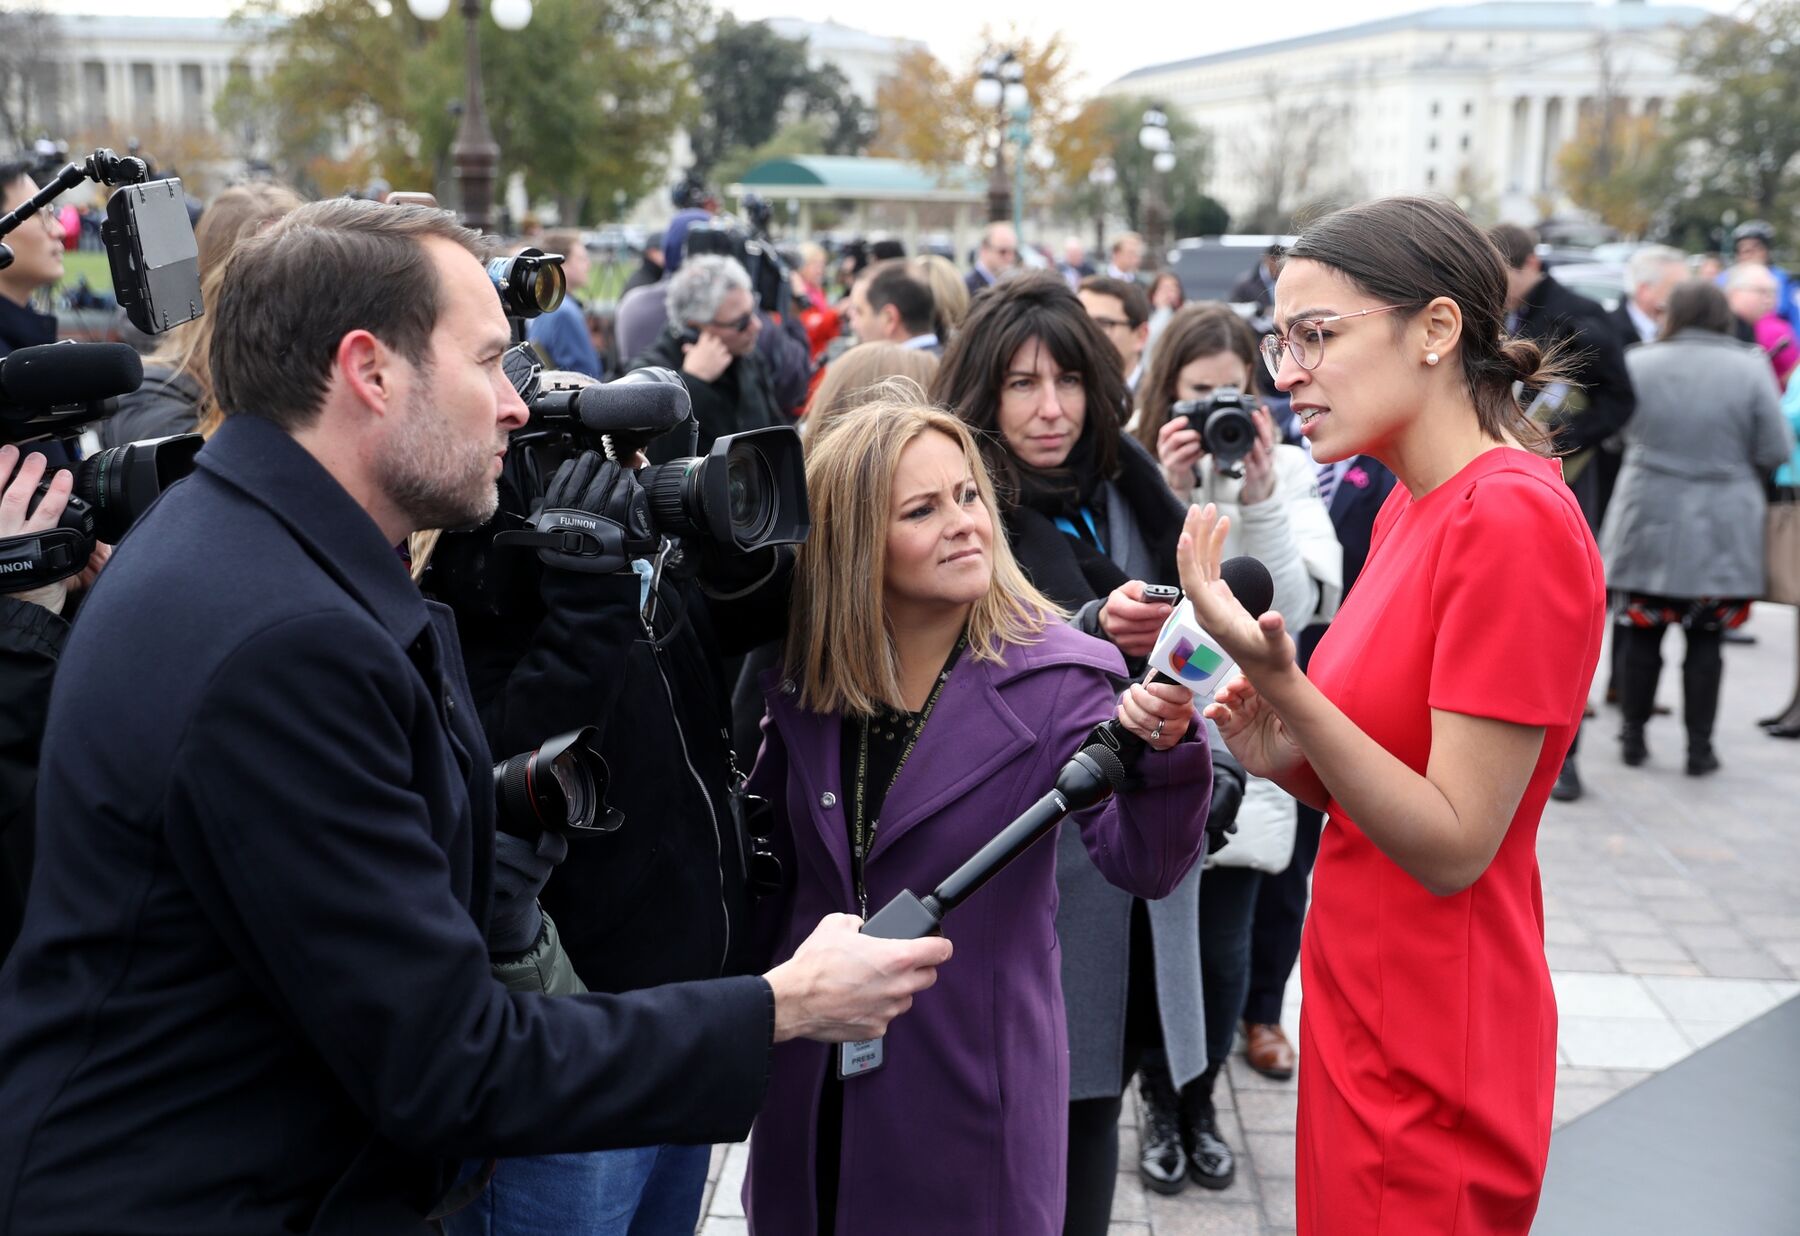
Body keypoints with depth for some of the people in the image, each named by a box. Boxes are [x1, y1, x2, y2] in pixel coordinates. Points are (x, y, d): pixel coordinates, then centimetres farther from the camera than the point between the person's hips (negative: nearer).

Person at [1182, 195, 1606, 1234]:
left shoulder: (1514, 516, -20)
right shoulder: (1410, 509, 6)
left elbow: (1456, 845, -22)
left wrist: (1281, 685, -29)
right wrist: (1288, 756, -7)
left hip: (1433, 1064, -8)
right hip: (1362, 1025, 8)